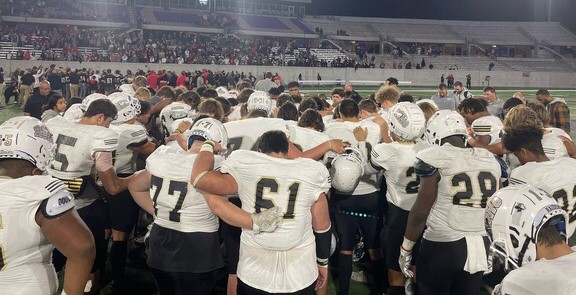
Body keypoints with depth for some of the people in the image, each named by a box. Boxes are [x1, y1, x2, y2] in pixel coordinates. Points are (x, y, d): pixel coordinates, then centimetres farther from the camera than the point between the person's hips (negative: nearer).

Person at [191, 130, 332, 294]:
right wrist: (323, 262, 18)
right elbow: (322, 226, 3)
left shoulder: (244, 167, -6)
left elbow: (198, 178, -8)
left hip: (254, 275, 0)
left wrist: (208, 146, 9)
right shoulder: (312, 172, -1)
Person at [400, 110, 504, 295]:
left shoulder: (434, 159, -10)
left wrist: (406, 249, -1)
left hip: (441, 247, -5)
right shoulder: (491, 160, 7)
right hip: (481, 247, 5)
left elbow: (421, 211, -10)